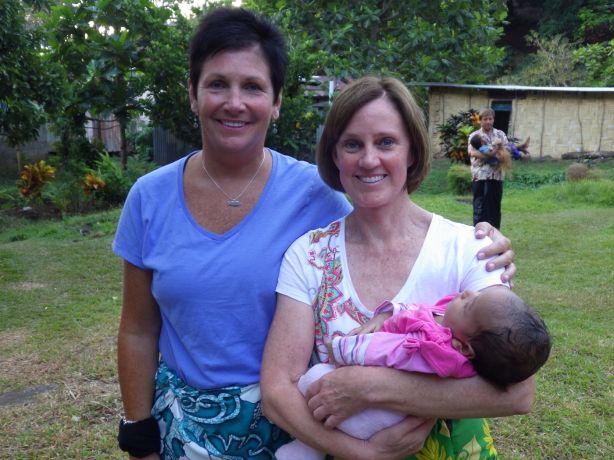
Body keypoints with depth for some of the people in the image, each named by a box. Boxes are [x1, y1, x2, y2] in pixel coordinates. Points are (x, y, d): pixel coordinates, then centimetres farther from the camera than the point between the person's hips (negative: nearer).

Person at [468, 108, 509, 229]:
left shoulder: (500, 134, 13)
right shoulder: (474, 136, 3)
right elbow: (472, 152, -14)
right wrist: (491, 155, -27)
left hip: (496, 176, 3)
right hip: (480, 176, -3)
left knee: (495, 207, 9)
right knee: (480, 207, 0)